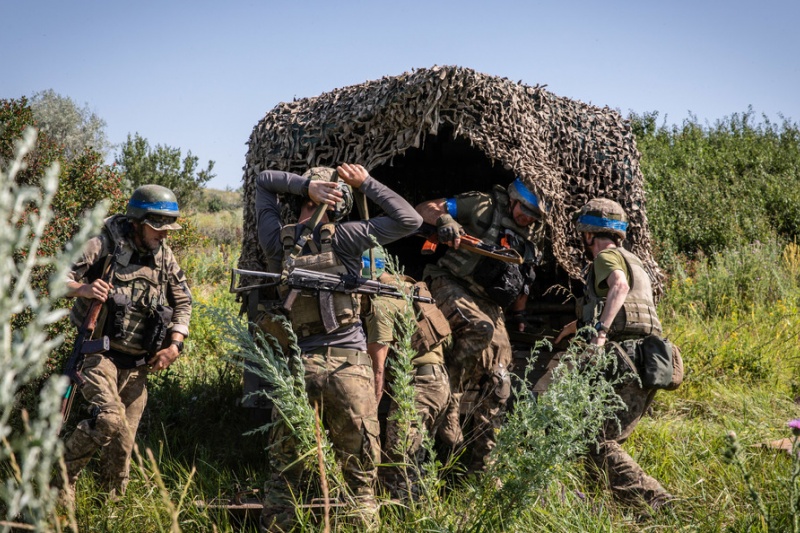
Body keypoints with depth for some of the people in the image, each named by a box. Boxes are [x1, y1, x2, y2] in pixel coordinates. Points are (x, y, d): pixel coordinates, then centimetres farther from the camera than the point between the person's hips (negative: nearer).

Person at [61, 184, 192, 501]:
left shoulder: (164, 257, 6)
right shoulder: (106, 246, -9)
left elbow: (183, 301, 15)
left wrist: (175, 345, 2)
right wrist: (82, 288, -32)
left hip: (138, 364, 5)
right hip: (101, 353, -5)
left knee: (123, 441, 7)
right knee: (109, 418, -26)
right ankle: (65, 473, -3)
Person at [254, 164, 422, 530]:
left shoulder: (278, 241, 4)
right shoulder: (341, 238, -5)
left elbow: (263, 180, 18)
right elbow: (409, 220, -1)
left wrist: (306, 184, 2)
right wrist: (365, 183, 3)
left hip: (297, 363, 3)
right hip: (349, 364, -3)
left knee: (284, 466, 12)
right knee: (360, 468, 5)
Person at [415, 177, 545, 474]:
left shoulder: (532, 236, 13)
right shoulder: (482, 207, -5)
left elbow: (523, 281, 26)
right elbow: (424, 209, -8)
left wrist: (521, 316, 28)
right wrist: (444, 220, -27)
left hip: (489, 304, 6)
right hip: (452, 288, -6)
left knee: (497, 386, 0)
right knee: (479, 329, -38)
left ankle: (480, 463, 7)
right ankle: (448, 403, -26)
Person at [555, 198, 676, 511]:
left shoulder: (607, 256, 1)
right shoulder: (634, 263, 30)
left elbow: (619, 285, -24)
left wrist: (599, 329, -32)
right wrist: (579, 325, 59)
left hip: (625, 366, -9)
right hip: (644, 367, 9)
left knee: (597, 443, -12)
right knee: (606, 438, 14)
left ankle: (657, 502, -21)